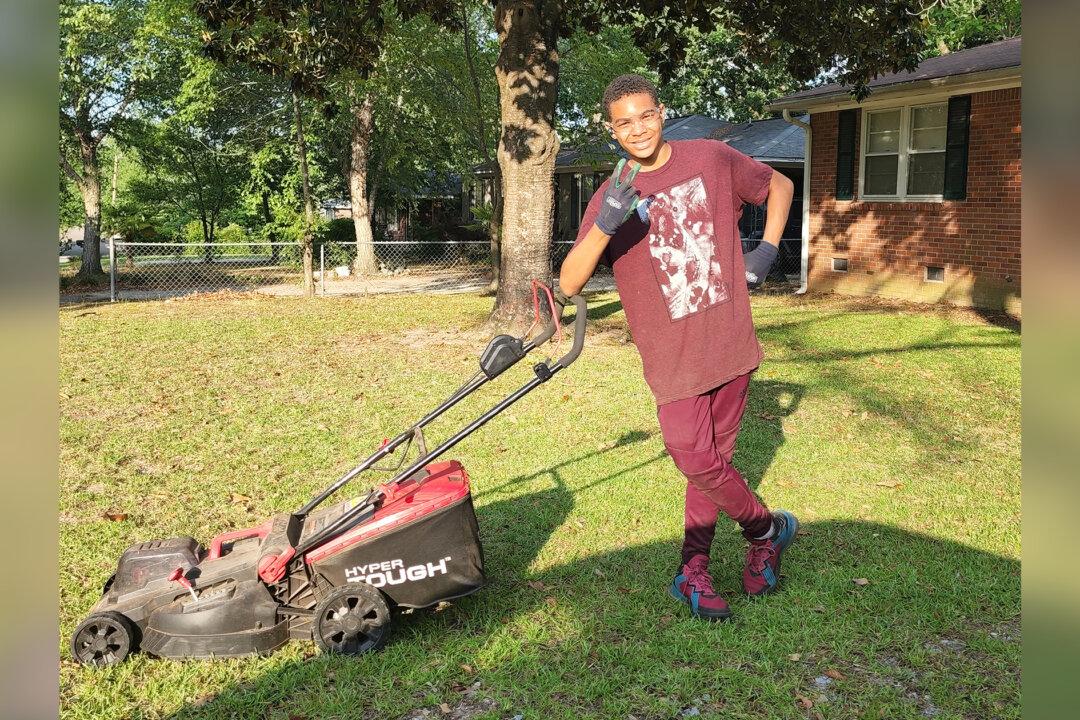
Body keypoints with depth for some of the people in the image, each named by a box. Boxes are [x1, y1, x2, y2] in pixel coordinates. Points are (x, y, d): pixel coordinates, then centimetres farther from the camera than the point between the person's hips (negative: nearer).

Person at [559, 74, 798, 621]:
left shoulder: (712, 159, 1)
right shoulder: (612, 197, -3)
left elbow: (779, 186, 19)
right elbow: (569, 284, -14)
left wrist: (768, 249, 5)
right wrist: (604, 227, -29)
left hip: (730, 342, 2)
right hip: (673, 354, -1)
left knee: (713, 456, 8)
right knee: (697, 459, -6)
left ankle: (693, 571, 24)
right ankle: (769, 529, 23)